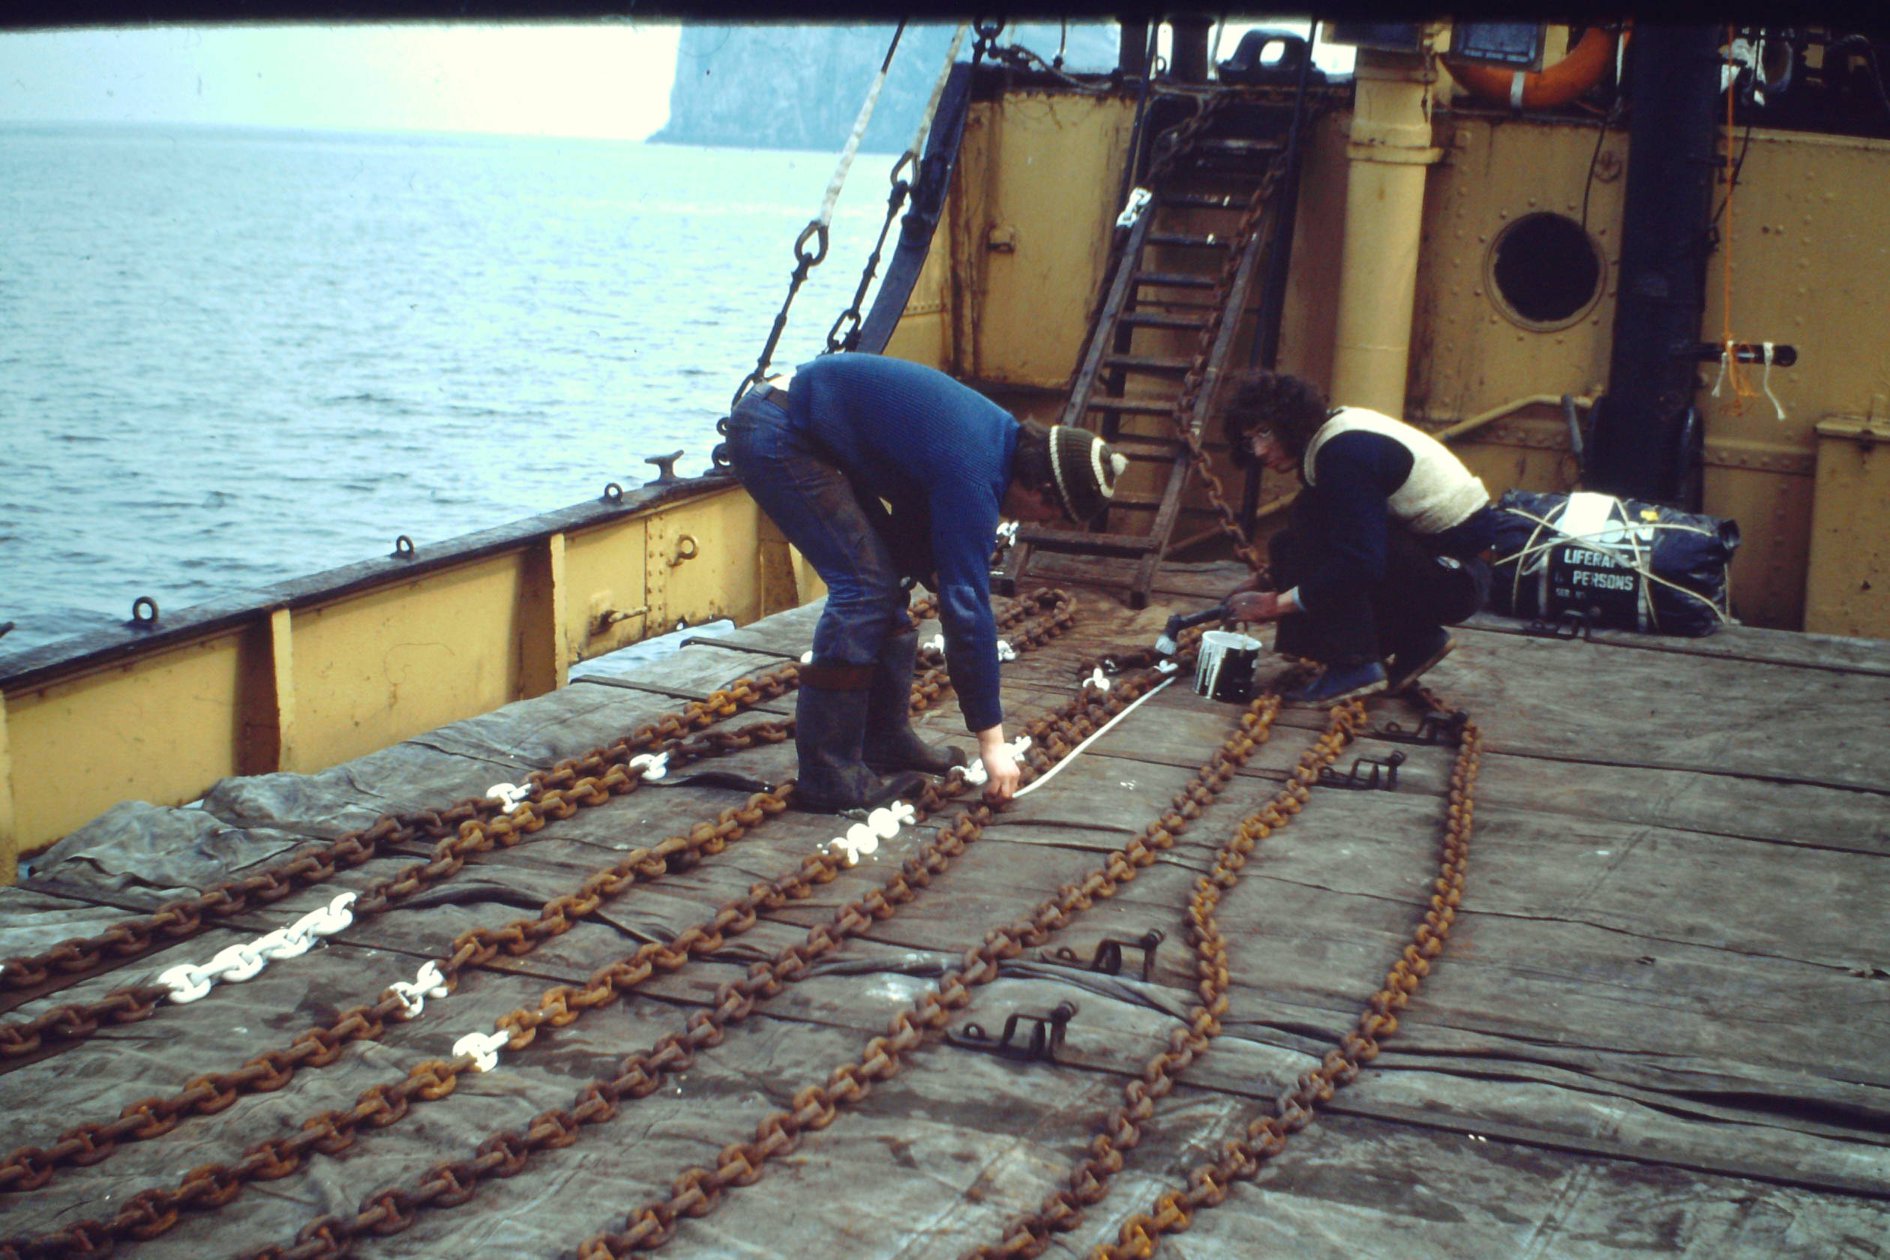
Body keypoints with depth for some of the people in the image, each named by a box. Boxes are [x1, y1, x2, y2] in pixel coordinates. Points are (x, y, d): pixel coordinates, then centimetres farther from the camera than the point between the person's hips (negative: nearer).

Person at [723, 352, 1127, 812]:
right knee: (863, 585, -14)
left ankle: (885, 740, 18)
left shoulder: (1003, 437, 4)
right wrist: (991, 739, -17)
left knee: (887, 577, 10)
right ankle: (827, 776, -10)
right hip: (773, 436, -10)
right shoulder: (974, 476, -24)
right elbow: (968, 606, -23)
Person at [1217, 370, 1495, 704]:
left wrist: (1277, 603, -19)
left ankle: (1355, 666, -16)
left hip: (1457, 578, -10)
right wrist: (1266, 579, 10)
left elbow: (1360, 563, -27)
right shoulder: (1328, 437, 8)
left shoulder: (1343, 451, -21)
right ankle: (1417, 642, 14)